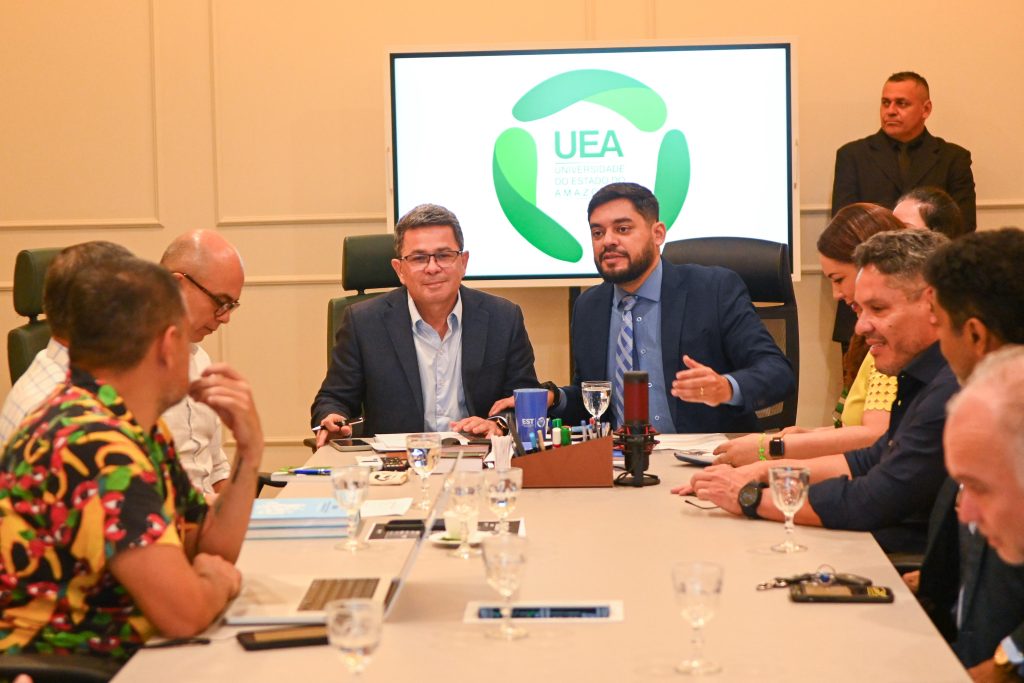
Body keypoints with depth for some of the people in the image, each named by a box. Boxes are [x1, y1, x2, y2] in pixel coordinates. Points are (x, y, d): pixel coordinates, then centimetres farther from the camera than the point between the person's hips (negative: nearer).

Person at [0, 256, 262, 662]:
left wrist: (249, 450, 2)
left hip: (124, 659, 9)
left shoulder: (141, 429, 9)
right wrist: (216, 582, -6)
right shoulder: (90, 443, -22)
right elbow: (183, 612, -28)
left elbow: (210, 550, 14)